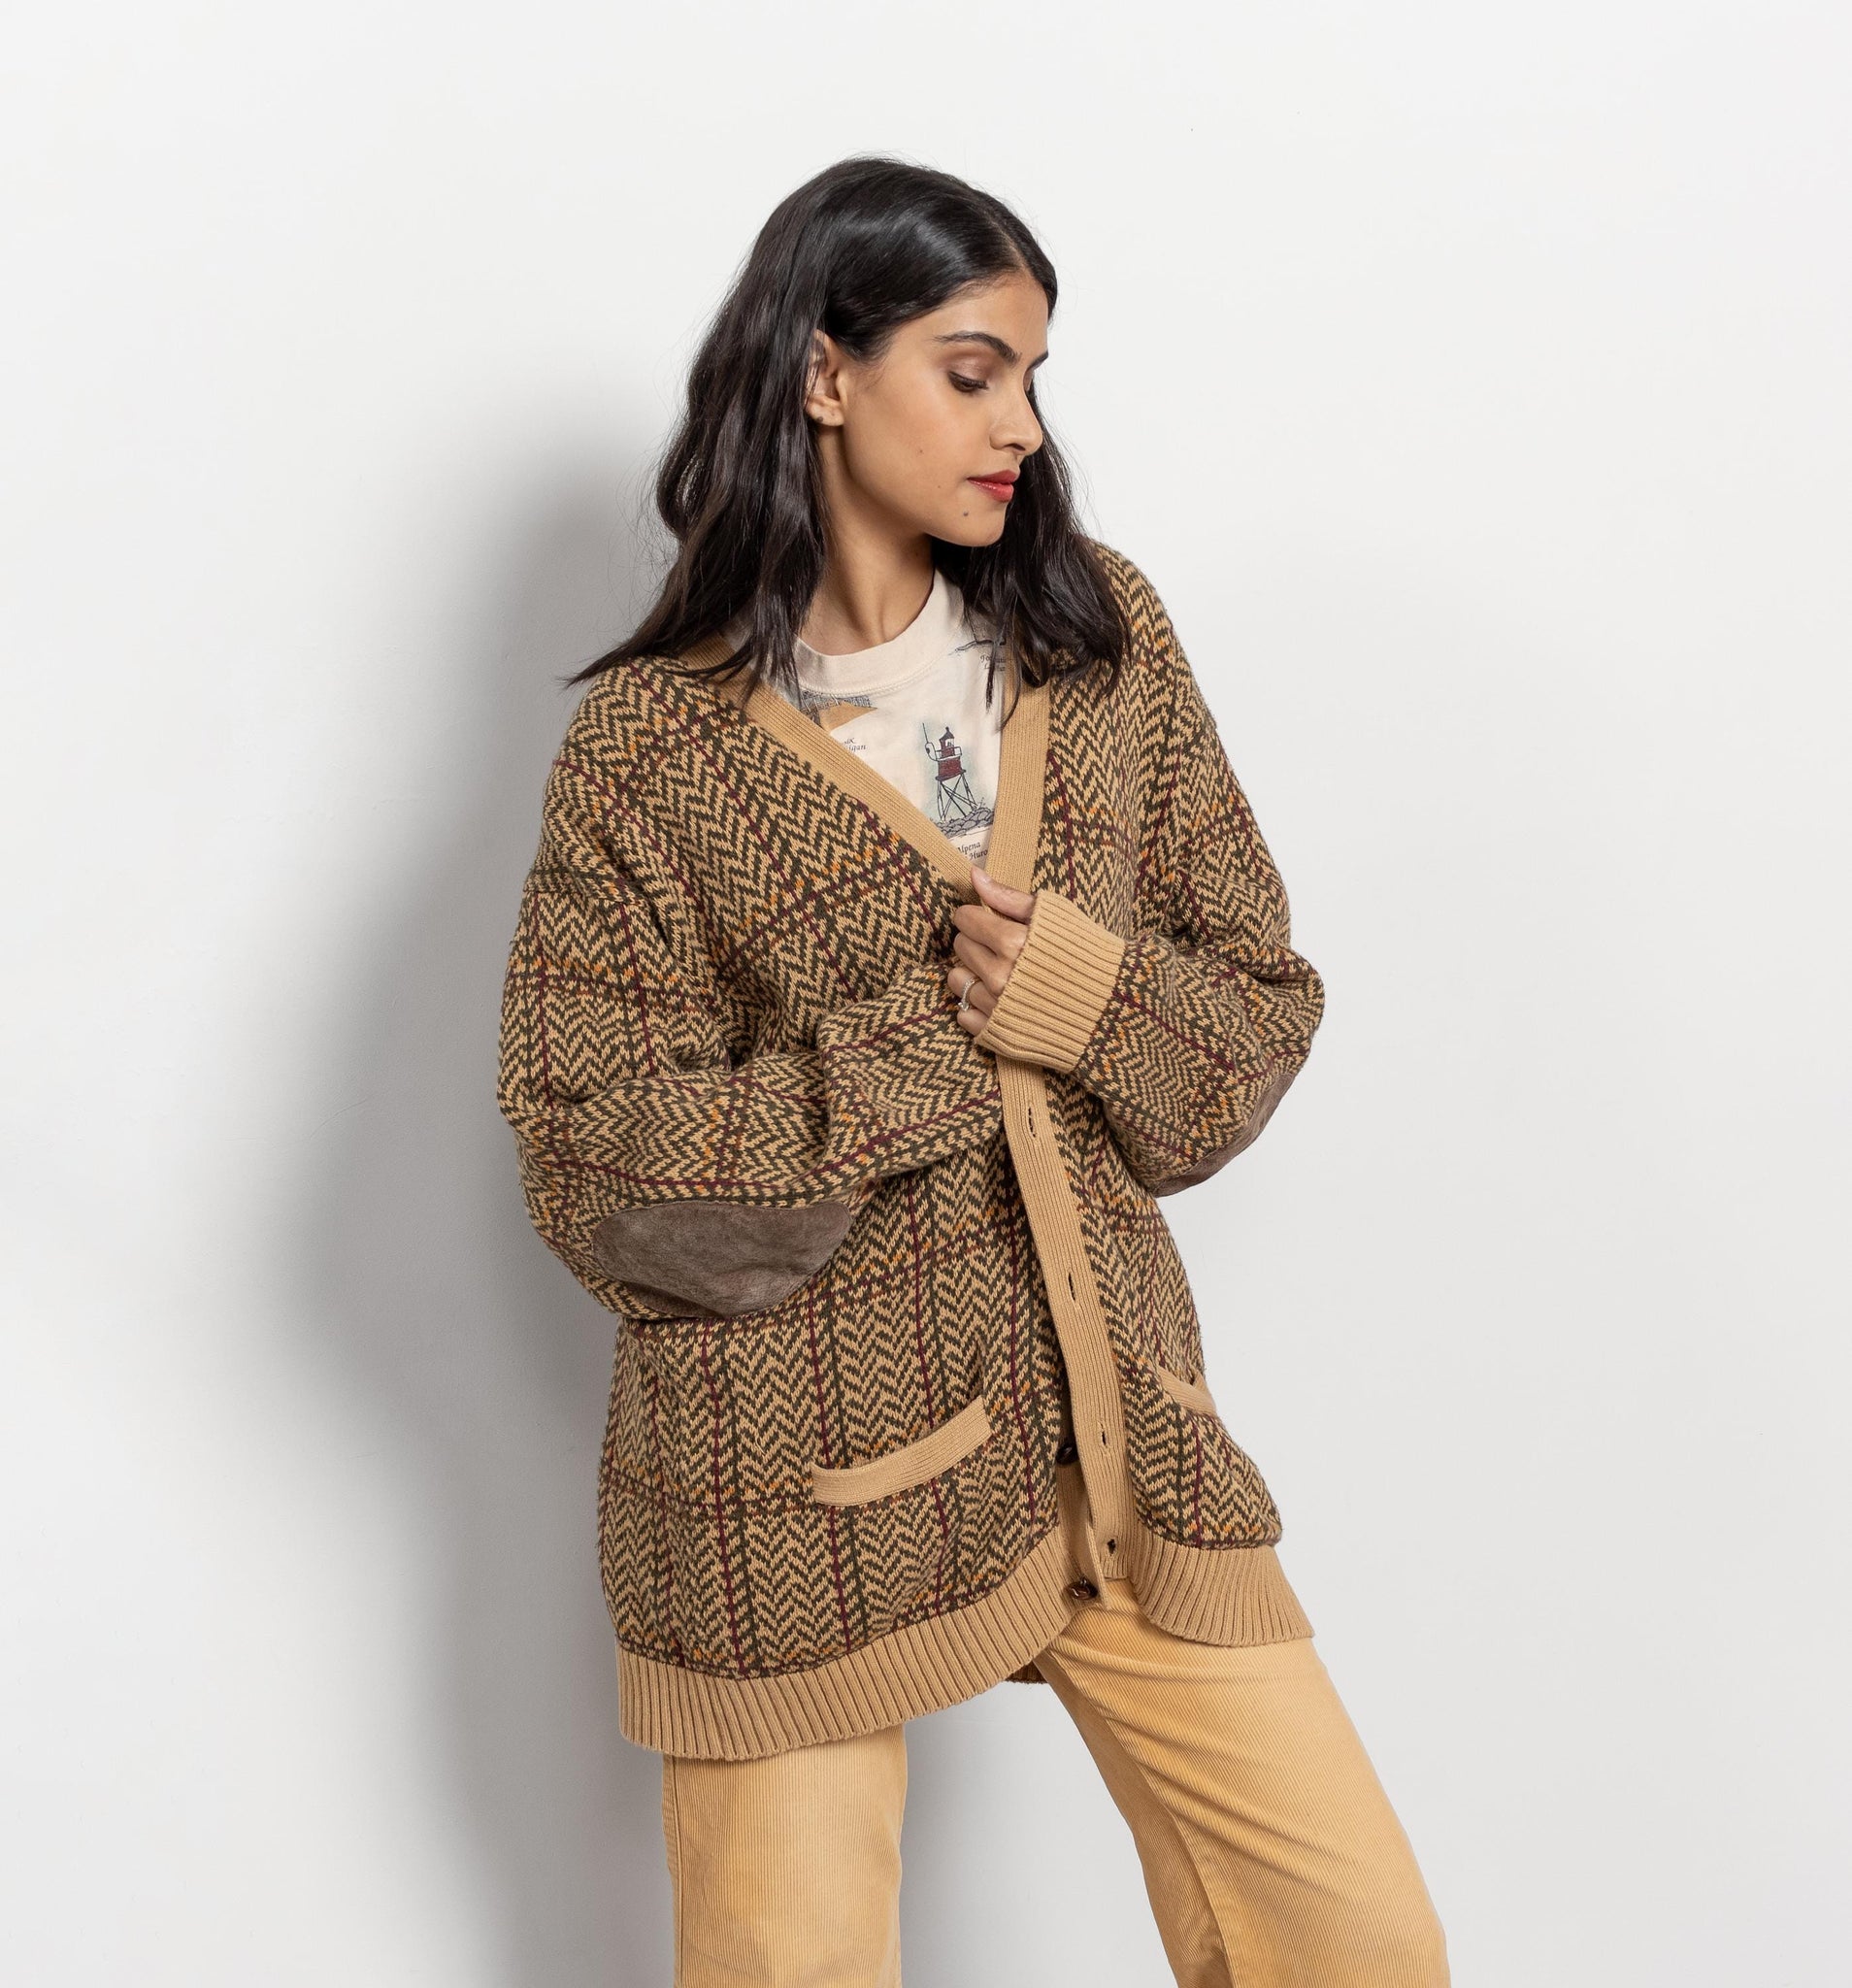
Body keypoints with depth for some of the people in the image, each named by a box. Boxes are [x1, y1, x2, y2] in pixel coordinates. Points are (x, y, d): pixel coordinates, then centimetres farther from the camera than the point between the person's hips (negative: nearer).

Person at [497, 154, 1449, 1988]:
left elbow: (1266, 998, 7)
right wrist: (936, 1042, -16)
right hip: (797, 1490, -3)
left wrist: (1098, 1004, -14)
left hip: (1113, 1433, 4)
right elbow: (600, 1179, -10)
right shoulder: (653, 744, -7)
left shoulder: (1100, 641, 5)